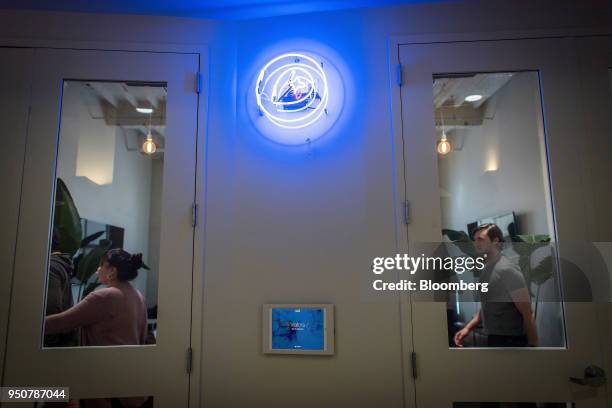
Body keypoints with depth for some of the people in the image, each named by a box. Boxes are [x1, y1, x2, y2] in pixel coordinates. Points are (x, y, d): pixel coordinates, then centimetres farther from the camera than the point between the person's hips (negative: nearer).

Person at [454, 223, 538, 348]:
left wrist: (533, 345, -17)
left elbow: (527, 314, -18)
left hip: (510, 340, -8)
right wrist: (468, 328, 5)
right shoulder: (486, 269, 8)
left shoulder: (507, 269, -17)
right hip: (493, 339, 8)